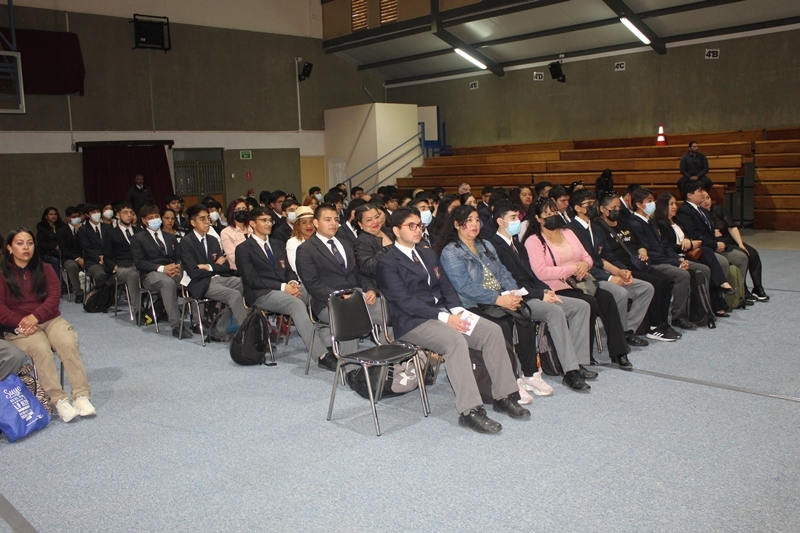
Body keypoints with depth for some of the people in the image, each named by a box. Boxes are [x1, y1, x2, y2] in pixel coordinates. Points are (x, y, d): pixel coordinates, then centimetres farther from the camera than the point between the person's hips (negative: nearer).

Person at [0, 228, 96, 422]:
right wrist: (20, 322, -20)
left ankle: (81, 396, -31)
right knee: (41, 349, -33)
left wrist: (36, 316, -16)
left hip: (49, 319, 2)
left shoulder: (44, 269, 12)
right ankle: (58, 400, -33)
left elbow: (54, 297, 0)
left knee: (68, 343, -28)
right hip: (19, 327, -2)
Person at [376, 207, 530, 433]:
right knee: (456, 340, -34)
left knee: (492, 330, -11)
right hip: (413, 322, -7)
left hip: (442, 312, 8)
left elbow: (446, 286, 16)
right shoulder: (387, 263, -5)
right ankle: (470, 411, -30)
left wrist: (457, 310, -6)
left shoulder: (428, 254, 20)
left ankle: (504, 397, -5)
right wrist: (444, 317, -21)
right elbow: (404, 301, -15)